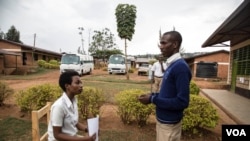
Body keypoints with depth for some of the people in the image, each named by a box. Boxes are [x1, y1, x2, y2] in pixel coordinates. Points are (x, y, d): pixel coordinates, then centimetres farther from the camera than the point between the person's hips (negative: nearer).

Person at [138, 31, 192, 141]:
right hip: (162, 120, 8)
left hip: (169, 123, -8)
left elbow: (182, 102, -26)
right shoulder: (172, 65, 6)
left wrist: (153, 99, -21)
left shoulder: (181, 67, -23)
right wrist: (153, 95, 0)